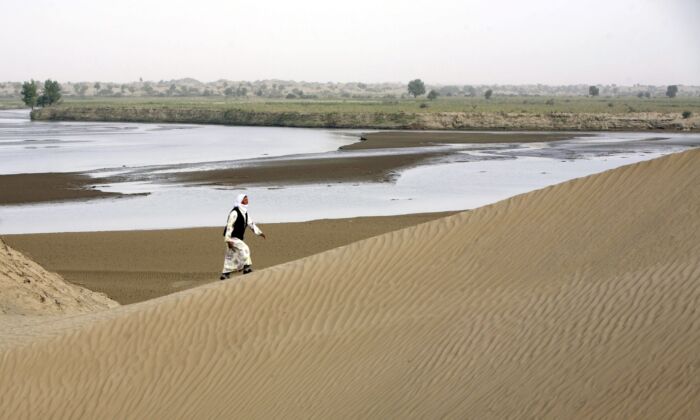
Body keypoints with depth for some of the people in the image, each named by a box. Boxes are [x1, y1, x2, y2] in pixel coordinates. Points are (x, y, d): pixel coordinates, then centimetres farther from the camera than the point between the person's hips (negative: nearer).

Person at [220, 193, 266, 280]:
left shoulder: (245, 213, 11)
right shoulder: (234, 212, -17)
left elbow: (251, 224, 19)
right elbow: (229, 226, -20)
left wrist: (259, 233, 11)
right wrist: (228, 240, -23)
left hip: (238, 238, 9)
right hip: (232, 238, -9)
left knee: (231, 256, 10)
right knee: (244, 248, -22)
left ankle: (225, 274, 15)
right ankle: (247, 267, -21)